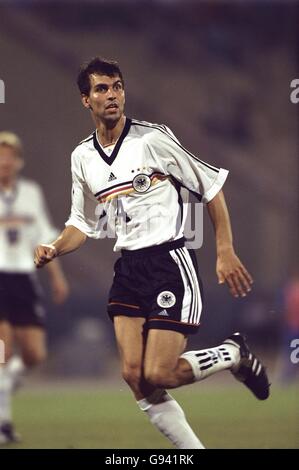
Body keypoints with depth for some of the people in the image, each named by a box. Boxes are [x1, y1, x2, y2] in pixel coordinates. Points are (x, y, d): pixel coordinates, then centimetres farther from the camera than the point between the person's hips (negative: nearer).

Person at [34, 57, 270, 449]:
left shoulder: (152, 138, -8)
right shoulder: (83, 157, 9)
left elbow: (212, 186, -2)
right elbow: (84, 224, 21)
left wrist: (225, 252, -6)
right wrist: (54, 250, 1)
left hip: (170, 262, -6)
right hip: (128, 269, 6)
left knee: (157, 375, -15)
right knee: (135, 376, -7)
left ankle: (234, 354, 11)